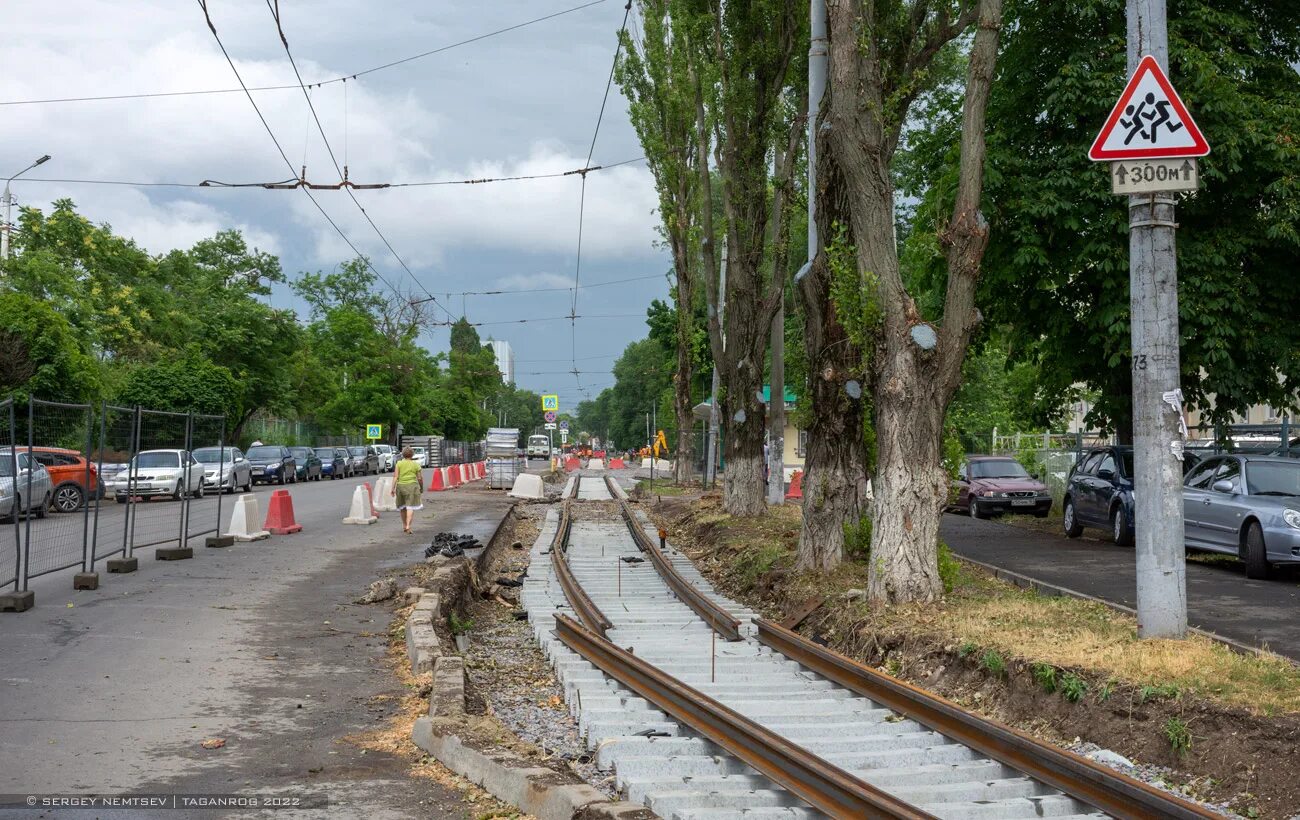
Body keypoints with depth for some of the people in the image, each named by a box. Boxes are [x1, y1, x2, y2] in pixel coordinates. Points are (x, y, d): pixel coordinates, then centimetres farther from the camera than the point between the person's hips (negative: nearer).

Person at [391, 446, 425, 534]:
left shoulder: (399, 463, 2)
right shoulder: (416, 465, 2)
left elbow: (395, 476, -6)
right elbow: (420, 478, 2)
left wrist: (393, 488, -5)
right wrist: (422, 488, 15)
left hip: (401, 486, 2)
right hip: (412, 486, -2)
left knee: (403, 507, 17)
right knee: (410, 507, -5)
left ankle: (404, 525, 28)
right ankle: (408, 526, -19)